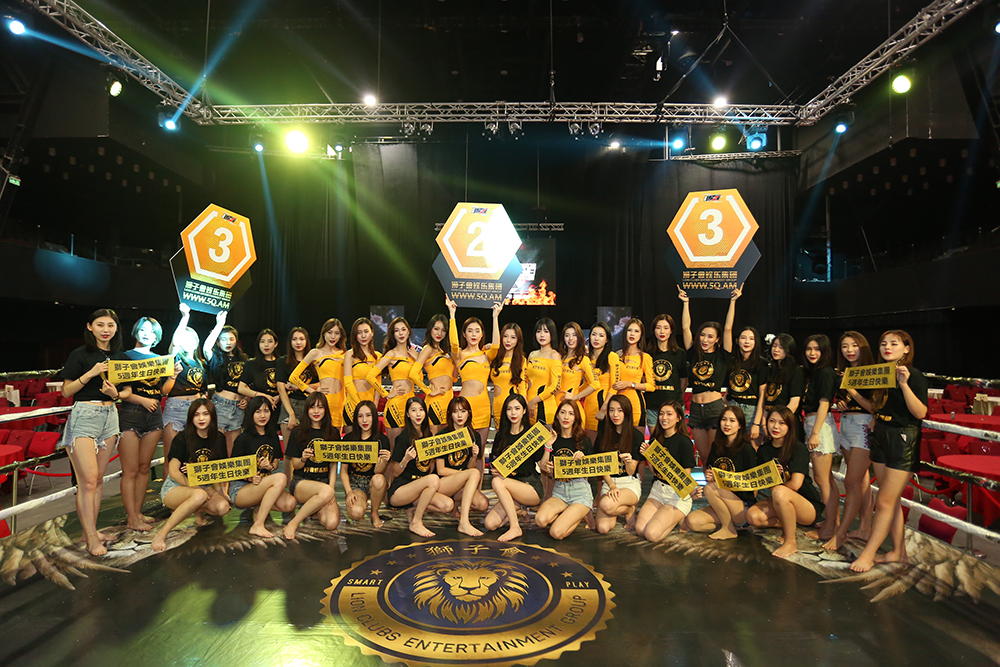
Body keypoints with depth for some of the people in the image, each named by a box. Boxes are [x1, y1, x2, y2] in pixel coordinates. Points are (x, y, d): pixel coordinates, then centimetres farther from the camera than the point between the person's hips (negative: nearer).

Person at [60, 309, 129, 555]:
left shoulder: (119, 356, 12)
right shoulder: (80, 355, -2)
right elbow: (66, 390, -4)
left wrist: (115, 393, -6)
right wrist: (92, 373, -17)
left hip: (110, 416, 5)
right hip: (84, 416, -5)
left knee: (98, 479, 9)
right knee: (88, 480, -8)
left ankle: (90, 530, 18)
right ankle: (91, 537, -1)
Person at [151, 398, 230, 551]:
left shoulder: (219, 439, 4)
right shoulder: (182, 438, -9)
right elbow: (173, 472, -12)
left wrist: (219, 488, -11)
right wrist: (198, 488, -20)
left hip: (206, 487, 4)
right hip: (175, 486, -4)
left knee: (222, 507, -28)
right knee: (199, 495, -40)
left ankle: (197, 510, 5)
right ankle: (161, 534, -28)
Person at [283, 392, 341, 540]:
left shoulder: (332, 433, 10)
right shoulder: (298, 432, 4)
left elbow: (333, 465, 9)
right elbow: (296, 466, 4)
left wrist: (331, 487, -6)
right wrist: (303, 459, -20)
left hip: (325, 482, 3)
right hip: (301, 482, -3)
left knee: (332, 523, -23)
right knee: (326, 491, -38)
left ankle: (313, 509, 11)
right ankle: (293, 523, -18)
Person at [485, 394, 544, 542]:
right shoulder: (501, 436, 11)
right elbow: (495, 462, 12)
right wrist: (495, 471, -9)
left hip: (531, 487, -4)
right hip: (510, 488, 4)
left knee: (497, 482, -30)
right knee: (490, 524, -17)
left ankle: (515, 527, -18)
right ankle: (517, 509, 10)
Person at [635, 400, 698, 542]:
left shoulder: (684, 442, -14)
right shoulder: (655, 439, 5)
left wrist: (692, 493, -33)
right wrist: (646, 456, -5)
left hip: (678, 495, -6)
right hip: (658, 490, 6)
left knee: (652, 534, -20)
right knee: (640, 530, -12)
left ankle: (680, 518, 8)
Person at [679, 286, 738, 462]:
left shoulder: (722, 356, 1)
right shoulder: (694, 354, 6)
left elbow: (728, 328, -5)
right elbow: (685, 327, 5)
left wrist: (733, 301, -5)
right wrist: (686, 302, 5)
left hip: (716, 408, -3)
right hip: (696, 408, 3)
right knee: (703, 456, 10)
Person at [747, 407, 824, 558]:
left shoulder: (798, 448, -14)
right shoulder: (763, 449, 3)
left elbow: (795, 484, -21)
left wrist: (773, 487, -6)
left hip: (808, 506, -6)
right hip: (780, 504, 6)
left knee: (780, 492, -37)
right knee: (752, 516, -20)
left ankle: (791, 542, -19)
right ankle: (791, 524, 5)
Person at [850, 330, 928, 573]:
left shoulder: (914, 375, -11)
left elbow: (920, 413, -21)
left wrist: (904, 384, -29)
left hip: (903, 440, -8)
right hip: (880, 437, 8)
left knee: (884, 502, -4)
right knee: (892, 501, 13)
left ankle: (868, 554, 3)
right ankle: (899, 551, 23)